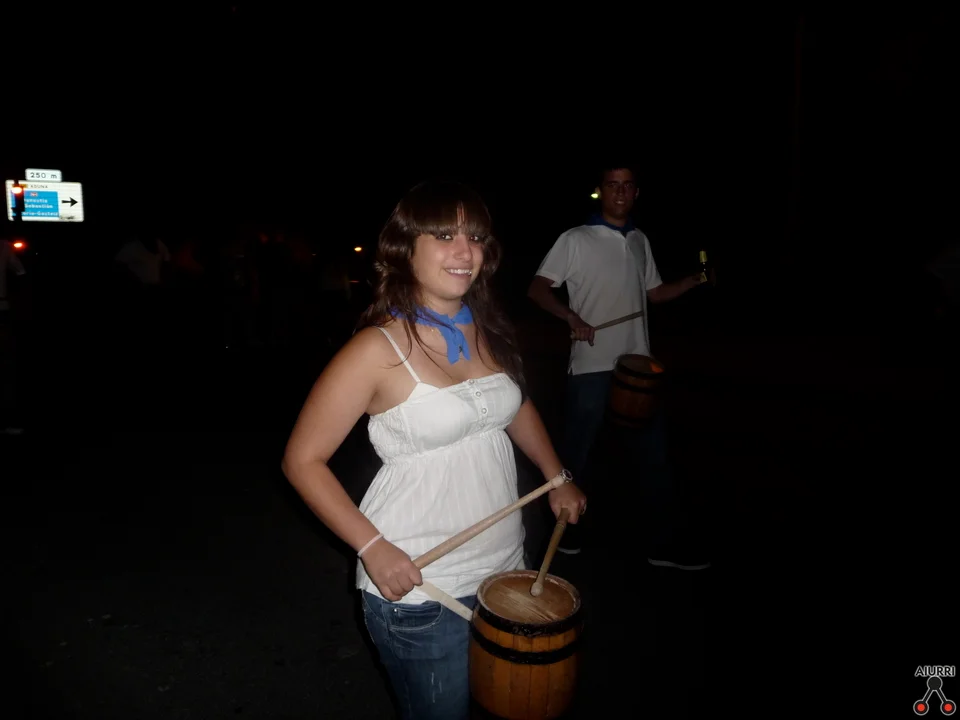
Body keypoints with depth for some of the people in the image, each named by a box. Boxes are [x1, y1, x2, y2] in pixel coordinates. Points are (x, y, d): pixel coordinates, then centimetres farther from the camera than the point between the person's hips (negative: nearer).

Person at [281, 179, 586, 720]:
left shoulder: (488, 329, 1)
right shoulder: (379, 348, -17)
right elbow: (303, 460, -13)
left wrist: (557, 477, 10)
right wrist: (373, 547, -20)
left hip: (506, 567, 7)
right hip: (420, 589, -6)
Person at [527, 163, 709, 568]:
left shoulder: (640, 242, 13)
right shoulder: (576, 240, -4)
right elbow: (537, 288, -9)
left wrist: (693, 282, 4)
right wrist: (573, 318, -24)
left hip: (637, 364, 5)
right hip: (591, 366, -5)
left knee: (653, 452, 8)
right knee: (577, 452, 8)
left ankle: (664, 542, 20)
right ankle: (567, 527, 29)